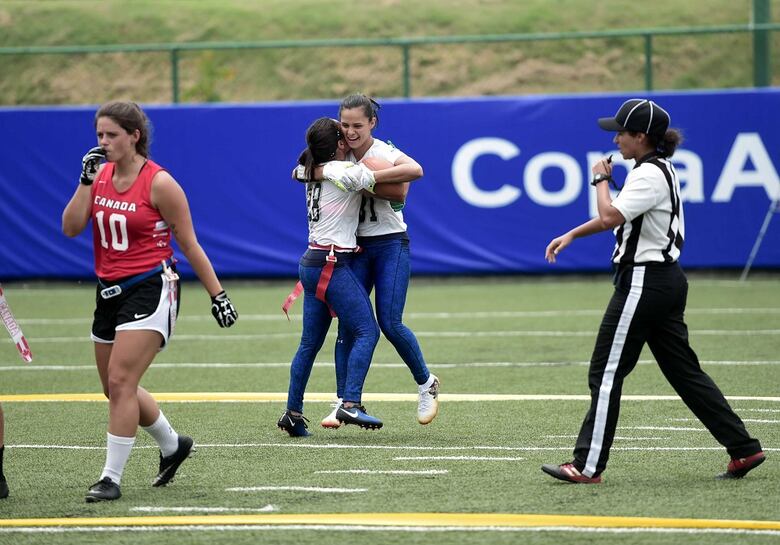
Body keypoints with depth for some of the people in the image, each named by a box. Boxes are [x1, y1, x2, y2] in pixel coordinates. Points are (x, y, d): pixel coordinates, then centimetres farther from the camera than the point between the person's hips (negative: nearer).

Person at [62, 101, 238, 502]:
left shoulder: (159, 183, -12)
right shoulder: (101, 174, 6)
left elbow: (189, 245, -7)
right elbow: (71, 228, -2)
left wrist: (217, 294, -6)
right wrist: (86, 180, -11)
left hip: (150, 289, -7)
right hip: (110, 291, 7)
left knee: (121, 381, -16)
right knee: (116, 388, 14)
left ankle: (111, 477, -11)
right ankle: (172, 444, 37)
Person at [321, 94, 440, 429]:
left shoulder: (385, 153, -12)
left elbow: (415, 170, -33)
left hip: (391, 246, -4)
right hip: (356, 247, 4)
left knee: (389, 322, -11)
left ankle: (426, 383, 12)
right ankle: (343, 401, 0)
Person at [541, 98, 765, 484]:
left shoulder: (650, 174, -15)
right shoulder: (658, 170, 16)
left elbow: (610, 216, -26)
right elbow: (616, 218, 25)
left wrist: (601, 179, -9)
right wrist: (571, 235, 18)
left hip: (644, 281, -10)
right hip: (667, 280, 10)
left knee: (606, 372, -5)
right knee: (683, 369, 11)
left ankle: (588, 466, -4)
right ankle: (743, 449, 9)